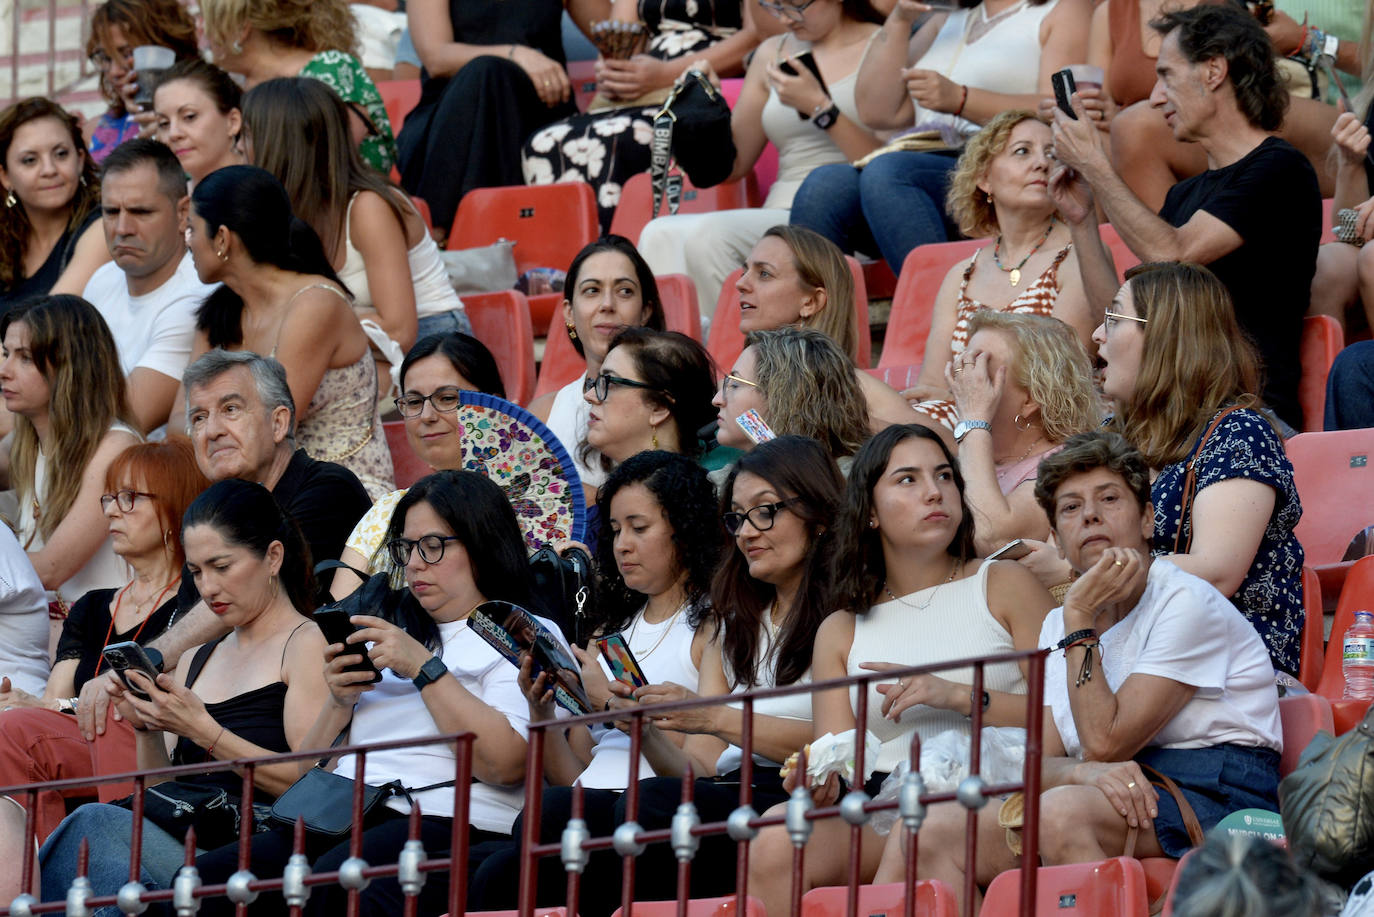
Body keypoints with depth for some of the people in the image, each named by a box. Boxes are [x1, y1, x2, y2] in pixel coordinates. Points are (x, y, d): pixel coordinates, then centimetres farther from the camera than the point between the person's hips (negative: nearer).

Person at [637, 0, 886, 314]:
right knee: (660, 235, -22)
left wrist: (819, 107, -14)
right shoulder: (773, 52, 21)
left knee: (707, 235, -30)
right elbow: (734, 164, 22)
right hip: (780, 214, 6)